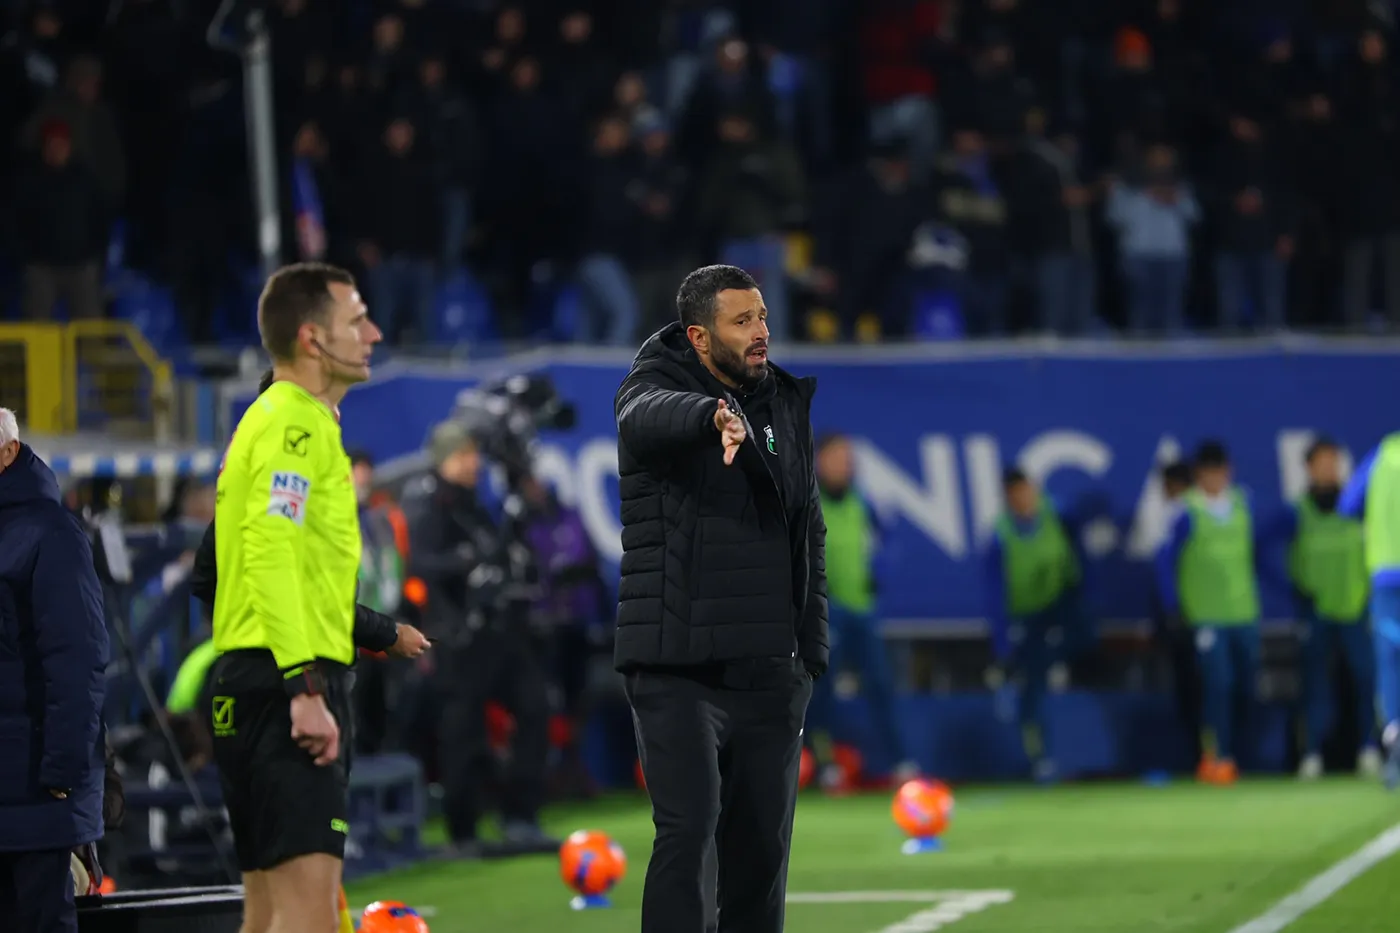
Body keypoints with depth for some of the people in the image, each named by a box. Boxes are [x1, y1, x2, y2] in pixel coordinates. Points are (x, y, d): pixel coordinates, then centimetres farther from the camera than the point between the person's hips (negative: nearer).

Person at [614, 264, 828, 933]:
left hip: (770, 671, 6)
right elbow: (647, 417, -32)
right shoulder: (658, 384, -5)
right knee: (687, 830, -15)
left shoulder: (786, 405, 13)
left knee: (762, 841, 7)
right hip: (678, 669, -5)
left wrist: (812, 651, 14)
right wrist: (715, 415, -54)